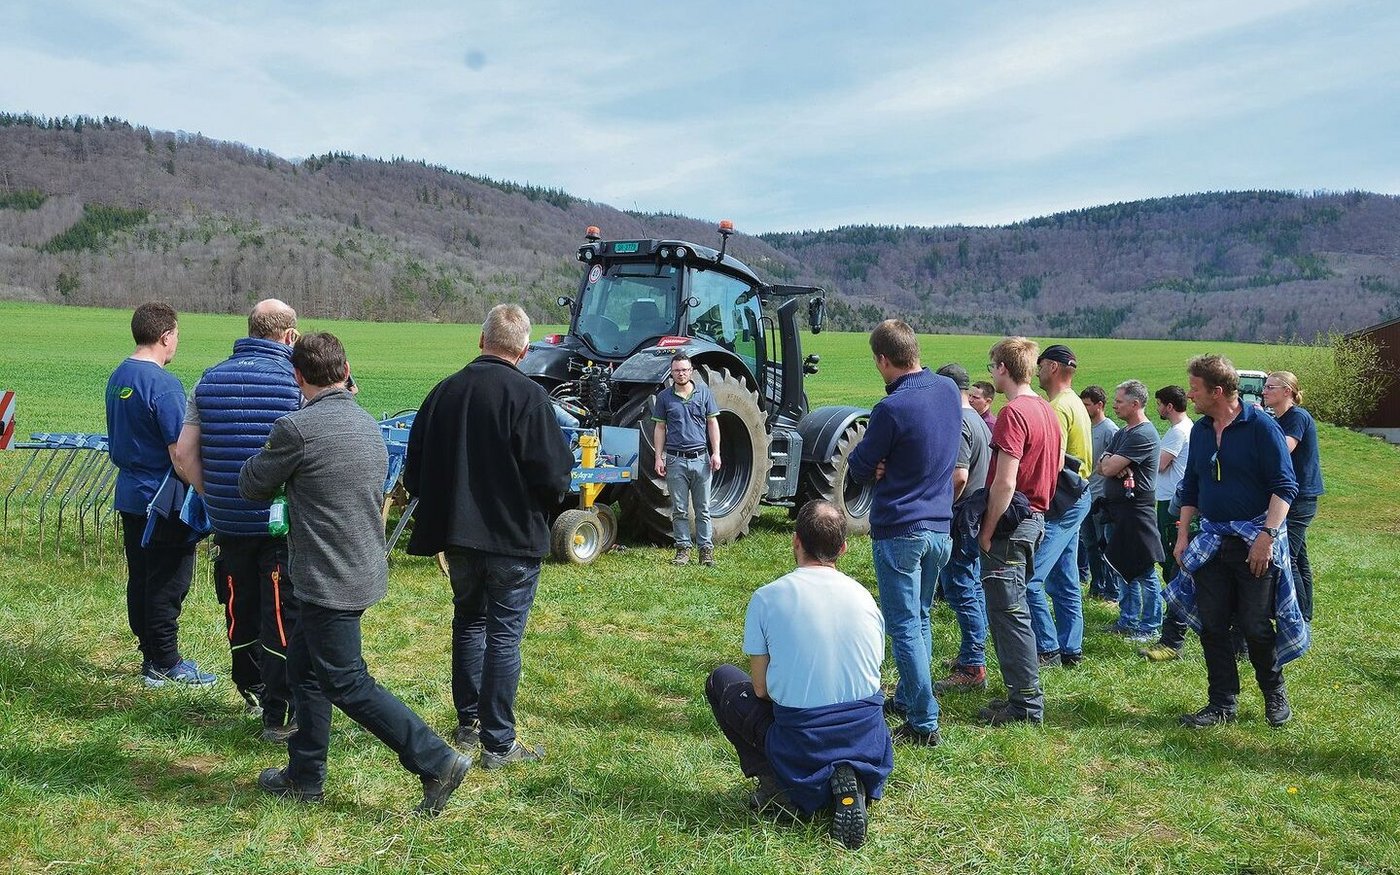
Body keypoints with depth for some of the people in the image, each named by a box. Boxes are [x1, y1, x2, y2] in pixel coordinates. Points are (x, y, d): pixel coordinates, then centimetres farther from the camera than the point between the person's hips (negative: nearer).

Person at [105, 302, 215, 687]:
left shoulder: (118, 377, 8)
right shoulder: (163, 384, -19)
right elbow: (180, 453, -21)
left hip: (129, 495, 9)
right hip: (162, 501, -9)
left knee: (139, 579, 15)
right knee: (168, 583, 1)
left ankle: (150, 655, 25)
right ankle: (166, 665, 9)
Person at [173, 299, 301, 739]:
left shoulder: (209, 380, 5)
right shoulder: (298, 380, -10)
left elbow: (184, 452, 3)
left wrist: (211, 495, 11)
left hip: (227, 520, 5)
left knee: (239, 609, 20)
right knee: (282, 615, 2)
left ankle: (251, 691, 37)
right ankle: (278, 715, 6)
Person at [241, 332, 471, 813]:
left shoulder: (297, 429, -17)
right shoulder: (368, 425, 8)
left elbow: (253, 487, -5)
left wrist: (266, 457, 16)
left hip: (330, 581, -9)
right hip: (365, 569, 9)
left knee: (346, 683, 0)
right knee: (303, 664, 21)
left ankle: (436, 761, -2)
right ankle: (305, 777, 30)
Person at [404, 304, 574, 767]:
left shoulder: (444, 391, 1)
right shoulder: (527, 396, -15)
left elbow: (414, 472, 6)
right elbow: (553, 474, -17)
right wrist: (549, 497, 5)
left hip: (458, 535, 5)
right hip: (514, 537, -5)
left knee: (469, 622, 21)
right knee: (504, 635, 3)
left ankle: (468, 723, 29)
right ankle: (498, 742, 8)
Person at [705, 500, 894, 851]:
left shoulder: (767, 597, -5)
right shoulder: (864, 597, 5)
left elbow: (761, 688, -1)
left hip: (799, 741, -3)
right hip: (867, 739, 3)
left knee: (720, 680, 20)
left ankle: (777, 785, 8)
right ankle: (849, 780, 5)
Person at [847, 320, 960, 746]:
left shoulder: (892, 408, -20)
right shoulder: (948, 390, 3)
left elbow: (858, 470, -10)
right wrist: (891, 464, -2)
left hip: (899, 531, -8)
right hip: (941, 528, 8)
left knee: (905, 627, 0)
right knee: (920, 619, 20)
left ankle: (924, 723, 2)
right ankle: (906, 698, 34)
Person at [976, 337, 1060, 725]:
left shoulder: (1013, 413, -16)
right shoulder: (1048, 411, 13)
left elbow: (1005, 482, -21)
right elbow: (1054, 468, 19)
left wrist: (987, 531, -14)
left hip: (1010, 522, -10)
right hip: (1035, 517, 10)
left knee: (1008, 613, -5)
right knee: (1012, 611, 16)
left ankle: (1027, 704, -1)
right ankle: (1024, 695, 22)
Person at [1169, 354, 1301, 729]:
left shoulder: (1261, 426, -11)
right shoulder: (1200, 430, 9)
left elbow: (1285, 486, -13)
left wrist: (1267, 536, -21)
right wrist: (1182, 535, 11)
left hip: (1255, 542, -6)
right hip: (1211, 540, 6)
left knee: (1255, 626, 0)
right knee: (1212, 626, 5)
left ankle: (1274, 694, 24)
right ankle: (1222, 704, 14)